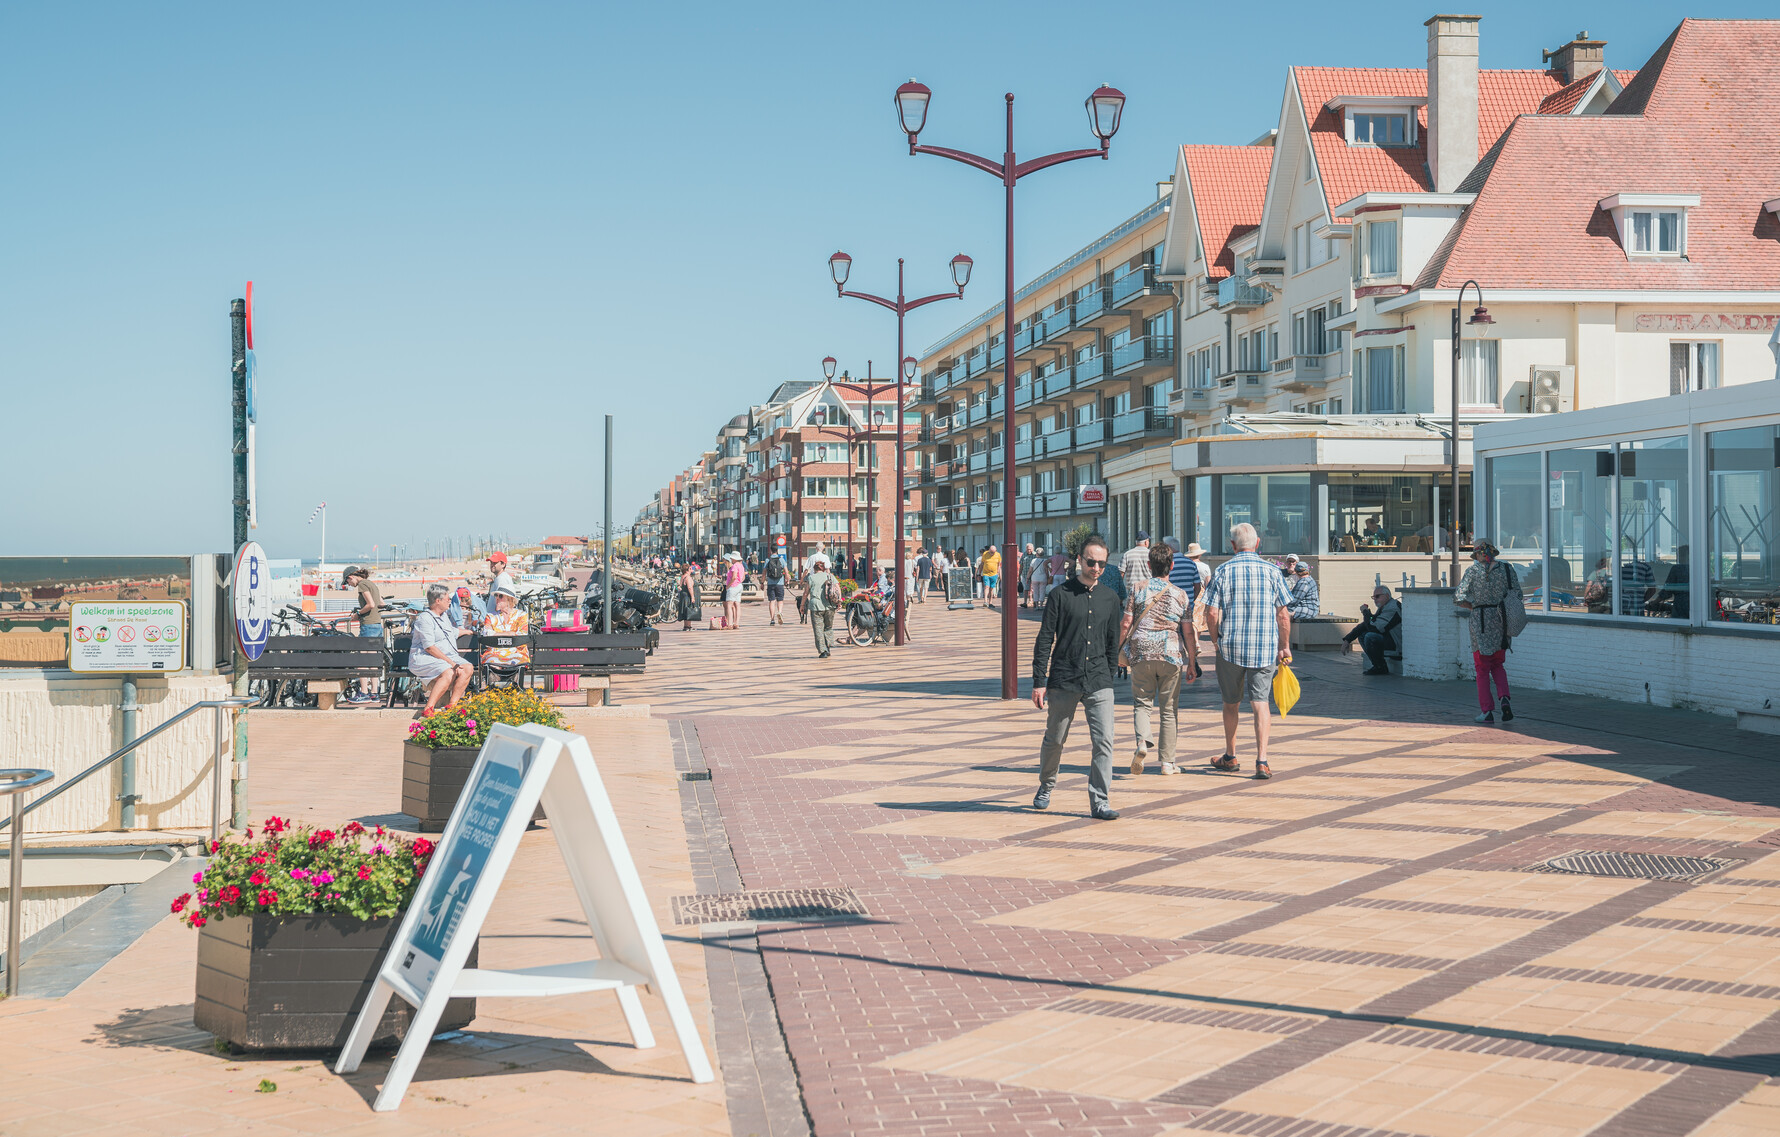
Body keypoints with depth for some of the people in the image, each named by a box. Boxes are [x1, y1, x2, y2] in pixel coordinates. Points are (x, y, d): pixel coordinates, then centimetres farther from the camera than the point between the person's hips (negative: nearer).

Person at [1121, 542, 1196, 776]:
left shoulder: (1138, 589, 1)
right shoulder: (1180, 595, 3)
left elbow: (1125, 624, -1)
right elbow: (1188, 632, 3)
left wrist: (1117, 650, 9)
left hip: (1141, 653, 0)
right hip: (1171, 654, 0)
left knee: (1142, 703, 8)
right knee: (1169, 709, 9)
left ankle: (1143, 741, -21)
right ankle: (1167, 762, 10)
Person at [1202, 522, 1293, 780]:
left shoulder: (1223, 572, -3)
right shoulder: (1272, 572, 0)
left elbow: (1212, 615, -7)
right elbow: (1283, 615, 1)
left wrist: (1217, 642, 8)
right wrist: (1284, 647, 11)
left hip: (1230, 647, 0)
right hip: (1265, 648, 0)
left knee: (1231, 703, 15)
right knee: (1260, 703, 0)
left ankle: (1230, 757, 27)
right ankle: (1261, 760, -11)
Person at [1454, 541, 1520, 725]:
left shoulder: (1473, 570, -5)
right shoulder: (1505, 569, 2)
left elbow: (1458, 598, -8)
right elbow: (1517, 594, 3)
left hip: (1480, 620, -3)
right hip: (1501, 620, 3)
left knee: (1483, 668, 7)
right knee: (1497, 664, 19)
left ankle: (1487, 711, 4)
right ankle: (1504, 698, -4)